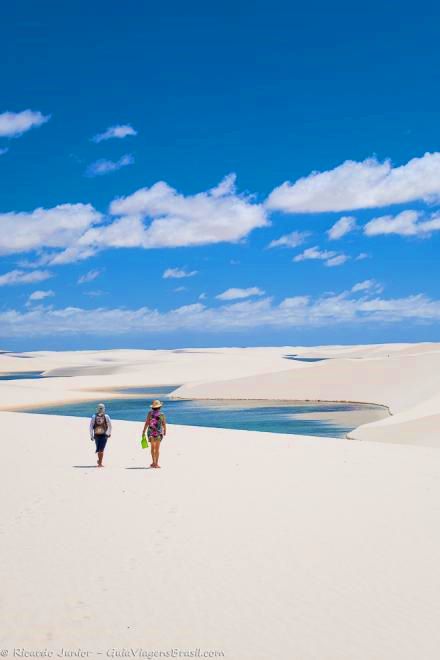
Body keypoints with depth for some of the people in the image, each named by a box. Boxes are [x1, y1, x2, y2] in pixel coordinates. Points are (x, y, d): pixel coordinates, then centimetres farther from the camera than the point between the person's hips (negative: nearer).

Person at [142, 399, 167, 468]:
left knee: (153, 448, 12)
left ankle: (154, 462, 4)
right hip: (159, 433, -1)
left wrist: (143, 432, -4)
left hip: (151, 432, 1)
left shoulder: (150, 413, -7)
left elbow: (146, 423, -10)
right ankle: (156, 463, 6)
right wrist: (165, 431, 17)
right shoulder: (162, 414, -8)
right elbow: (164, 424, -1)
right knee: (157, 449, 7)